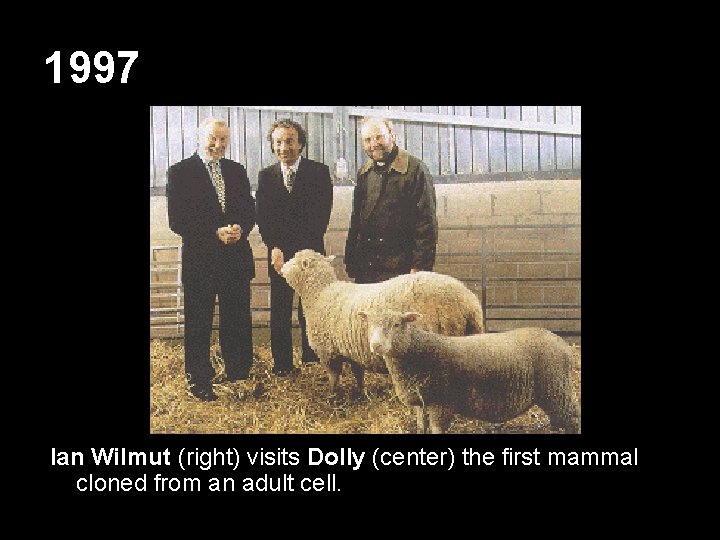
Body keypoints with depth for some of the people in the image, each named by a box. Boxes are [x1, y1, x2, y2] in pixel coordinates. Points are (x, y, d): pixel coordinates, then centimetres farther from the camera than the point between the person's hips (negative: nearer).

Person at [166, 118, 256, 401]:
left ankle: (240, 375, 24)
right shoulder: (180, 172, -3)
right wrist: (215, 233, -17)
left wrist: (241, 228, -11)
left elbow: (249, 210, 11)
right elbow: (177, 220, -9)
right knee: (198, 323, 4)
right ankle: (199, 382, 16)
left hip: (236, 257, 4)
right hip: (200, 258, -4)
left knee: (238, 321, 10)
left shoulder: (237, 171, 12)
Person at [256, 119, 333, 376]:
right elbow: (262, 217, 5)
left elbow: (322, 214, -5)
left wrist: (300, 250, -12)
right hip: (278, 252, 2)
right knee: (279, 310, 4)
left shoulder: (320, 172, 2)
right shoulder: (265, 176, 10)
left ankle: (312, 360, 13)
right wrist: (275, 248, -10)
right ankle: (282, 363, 11)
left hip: (310, 251, -2)